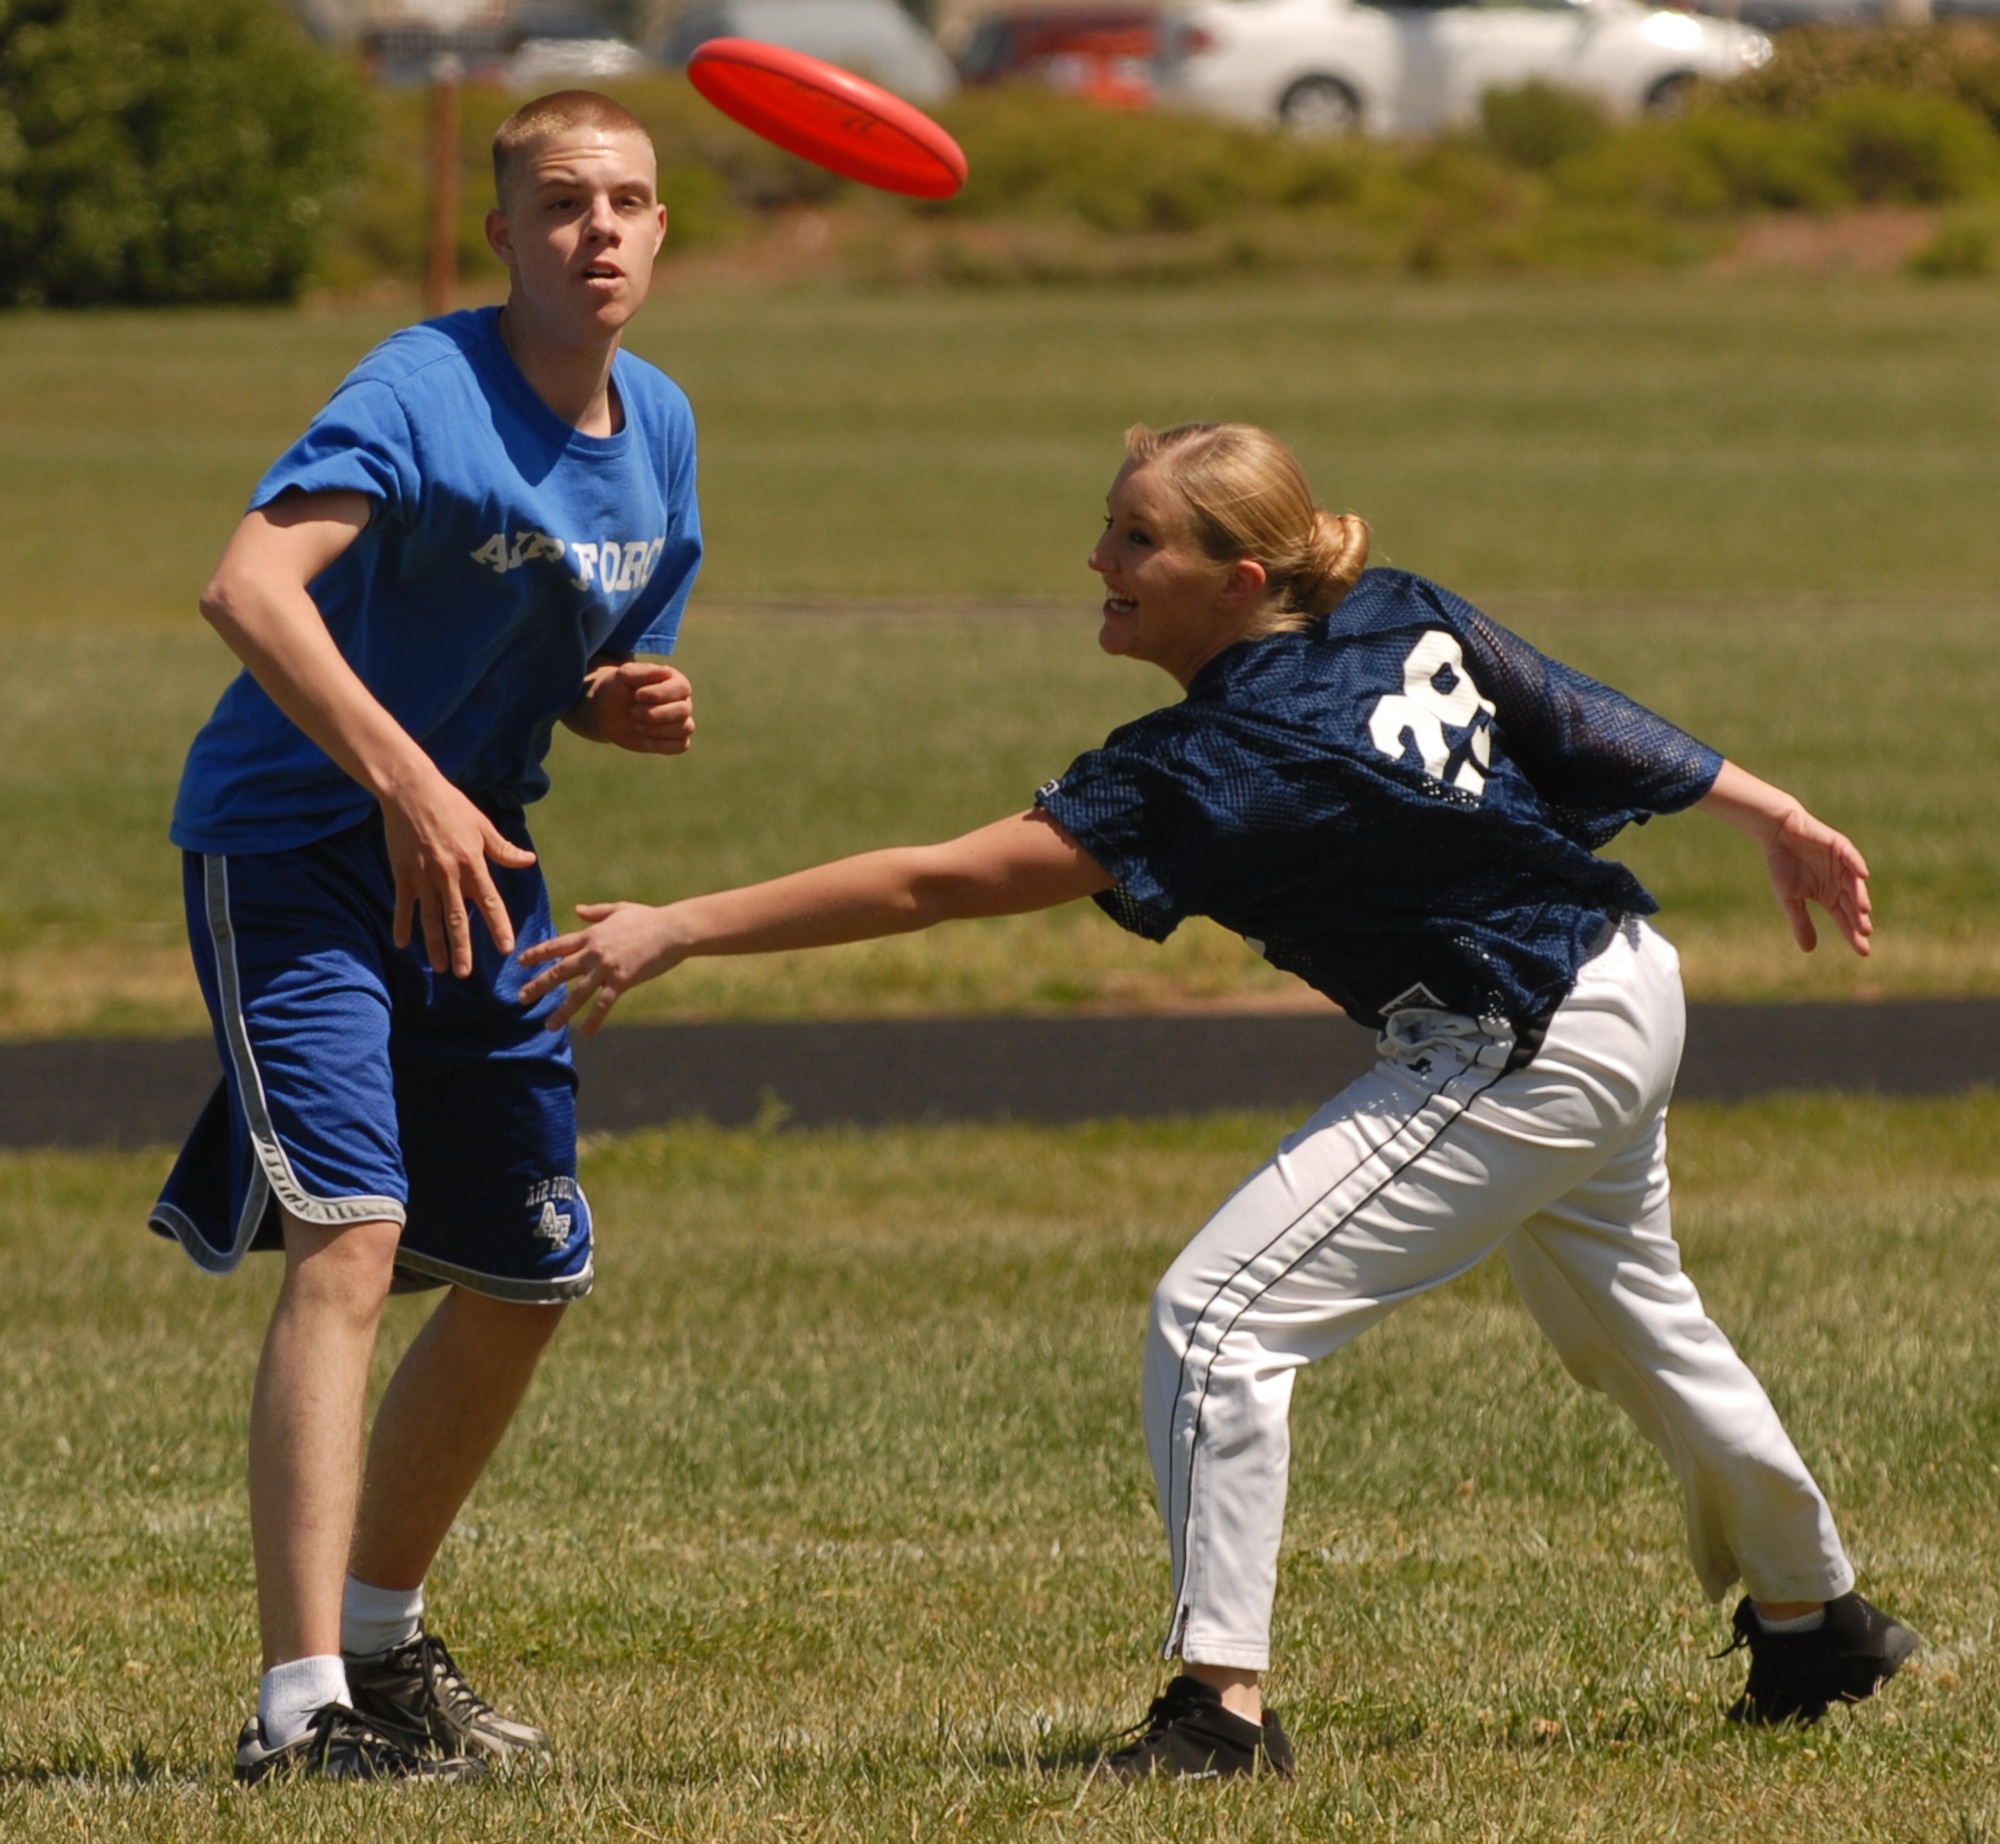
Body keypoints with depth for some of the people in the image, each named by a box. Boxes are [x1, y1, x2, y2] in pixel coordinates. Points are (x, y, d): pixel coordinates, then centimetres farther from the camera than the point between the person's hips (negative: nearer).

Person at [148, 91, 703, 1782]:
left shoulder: (657, 427, 5)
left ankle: (382, 1638, 35)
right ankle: (303, 1708, -28)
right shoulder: (424, 392, -20)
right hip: (296, 859, -8)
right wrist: (405, 785, -46)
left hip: (476, 876, 8)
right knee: (352, 1234, -23)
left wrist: (633, 708, -6)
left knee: (527, 1278, 15)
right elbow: (249, 587, -37)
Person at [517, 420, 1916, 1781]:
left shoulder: (1217, 770, -26)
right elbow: (1594, 722, 4)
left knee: (1217, 1319, -12)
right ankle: (1816, 1627, 52)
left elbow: (937, 884, -29)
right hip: (1629, 991, 10)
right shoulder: (1408, 616, -6)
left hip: (1522, 1064, -10)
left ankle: (1223, 1702, -14)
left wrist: (681, 931, -30)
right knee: (1632, 1325, 31)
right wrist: (1779, 819, 17)